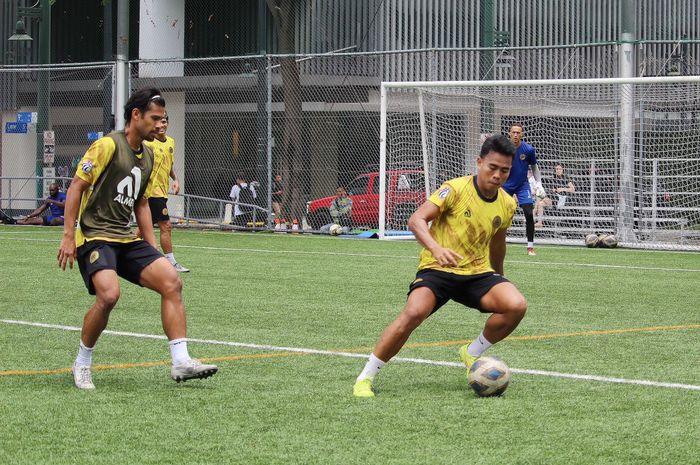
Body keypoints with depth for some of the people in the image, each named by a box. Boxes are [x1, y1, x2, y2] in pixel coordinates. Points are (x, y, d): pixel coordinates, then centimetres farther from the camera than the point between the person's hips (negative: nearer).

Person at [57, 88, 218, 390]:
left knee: (171, 281, -9)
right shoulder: (108, 145, -10)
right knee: (109, 294, -28)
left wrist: (152, 248, 17)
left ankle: (181, 362, -8)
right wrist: (68, 236, -15)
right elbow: (76, 187, -10)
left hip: (127, 239, 8)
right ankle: (82, 364, -6)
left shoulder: (148, 155, 15)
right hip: (94, 237, -8)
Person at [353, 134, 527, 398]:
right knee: (414, 312, -32)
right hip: (437, 269, -5)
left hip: (478, 273, 5)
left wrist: (499, 280, 34)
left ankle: (472, 353, 5)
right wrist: (436, 248, -38)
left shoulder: (507, 205, 5)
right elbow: (416, 220, -20)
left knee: (517, 305, -22)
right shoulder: (456, 189, -11)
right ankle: (366, 378, -17)